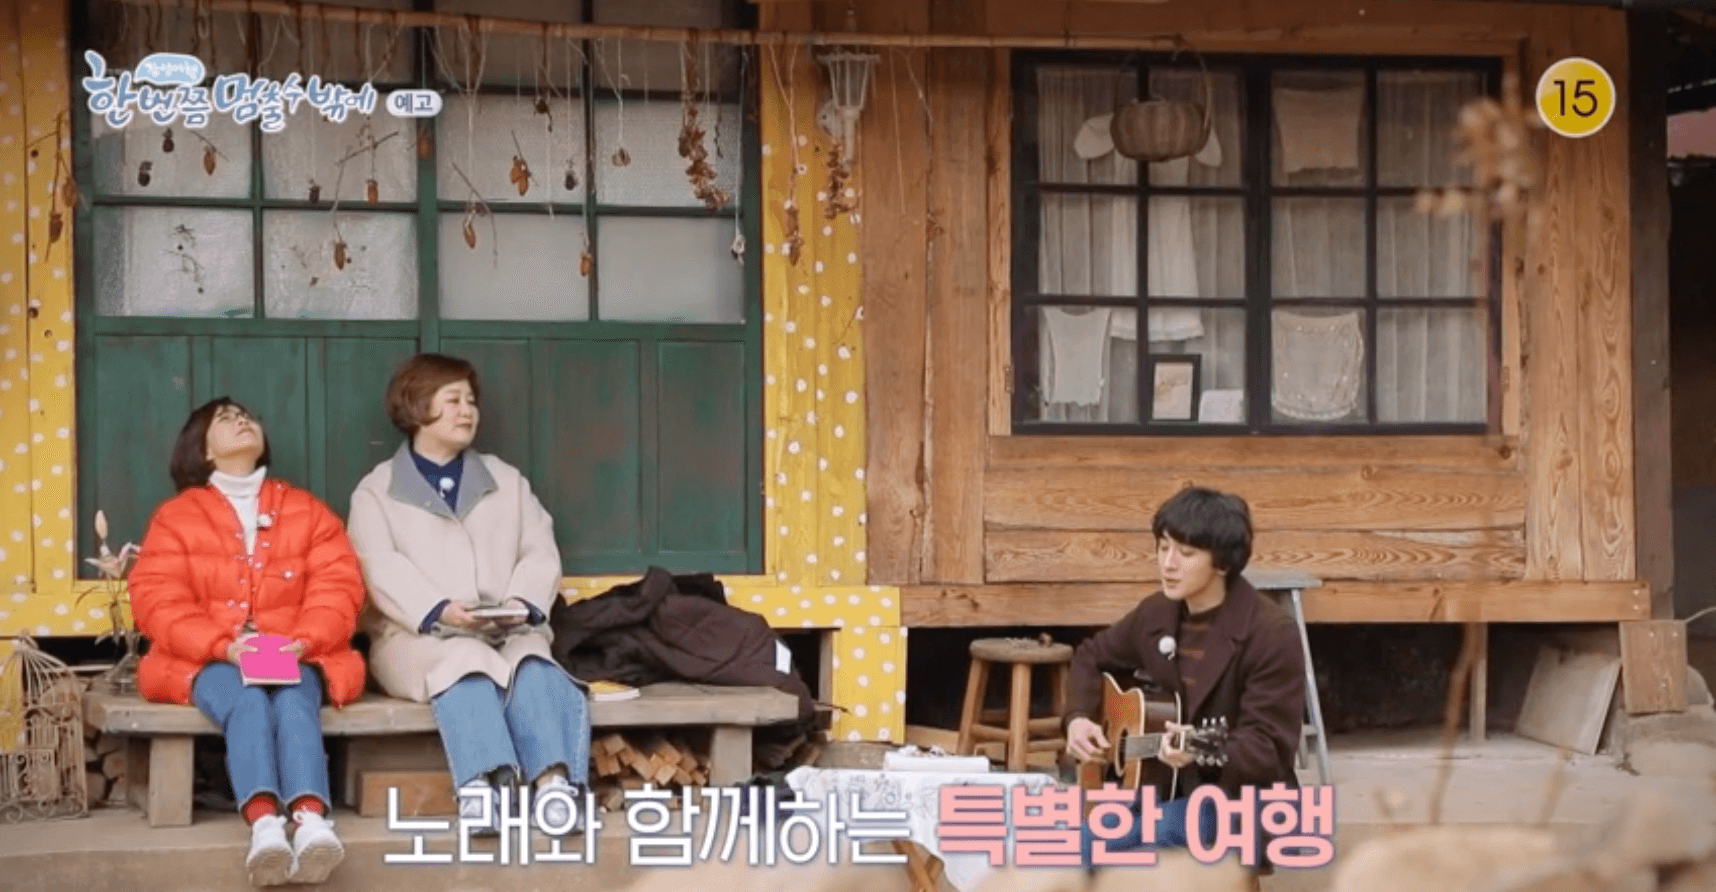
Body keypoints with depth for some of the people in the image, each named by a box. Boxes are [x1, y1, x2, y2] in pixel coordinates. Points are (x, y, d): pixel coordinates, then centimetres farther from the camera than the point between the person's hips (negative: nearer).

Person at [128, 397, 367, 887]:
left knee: (294, 700, -34)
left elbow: (337, 586, 5)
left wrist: (304, 641, -16)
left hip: (294, 657, 1)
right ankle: (264, 824, -58)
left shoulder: (306, 510, 17)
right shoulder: (176, 515, 12)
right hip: (210, 660, -1)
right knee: (246, 700, -35)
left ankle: (312, 820, -59)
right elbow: (157, 599, -1)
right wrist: (222, 645, -18)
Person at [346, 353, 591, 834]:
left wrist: (523, 604, -11)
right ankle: (483, 783, -59)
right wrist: (438, 610, -22)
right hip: (419, 636, -2)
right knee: (465, 662, -38)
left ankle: (555, 780, -56)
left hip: (508, 632, 3)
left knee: (534, 667, -33)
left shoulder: (507, 481, 26)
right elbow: (382, 570, -3)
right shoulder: (376, 491, 15)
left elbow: (540, 553, 12)